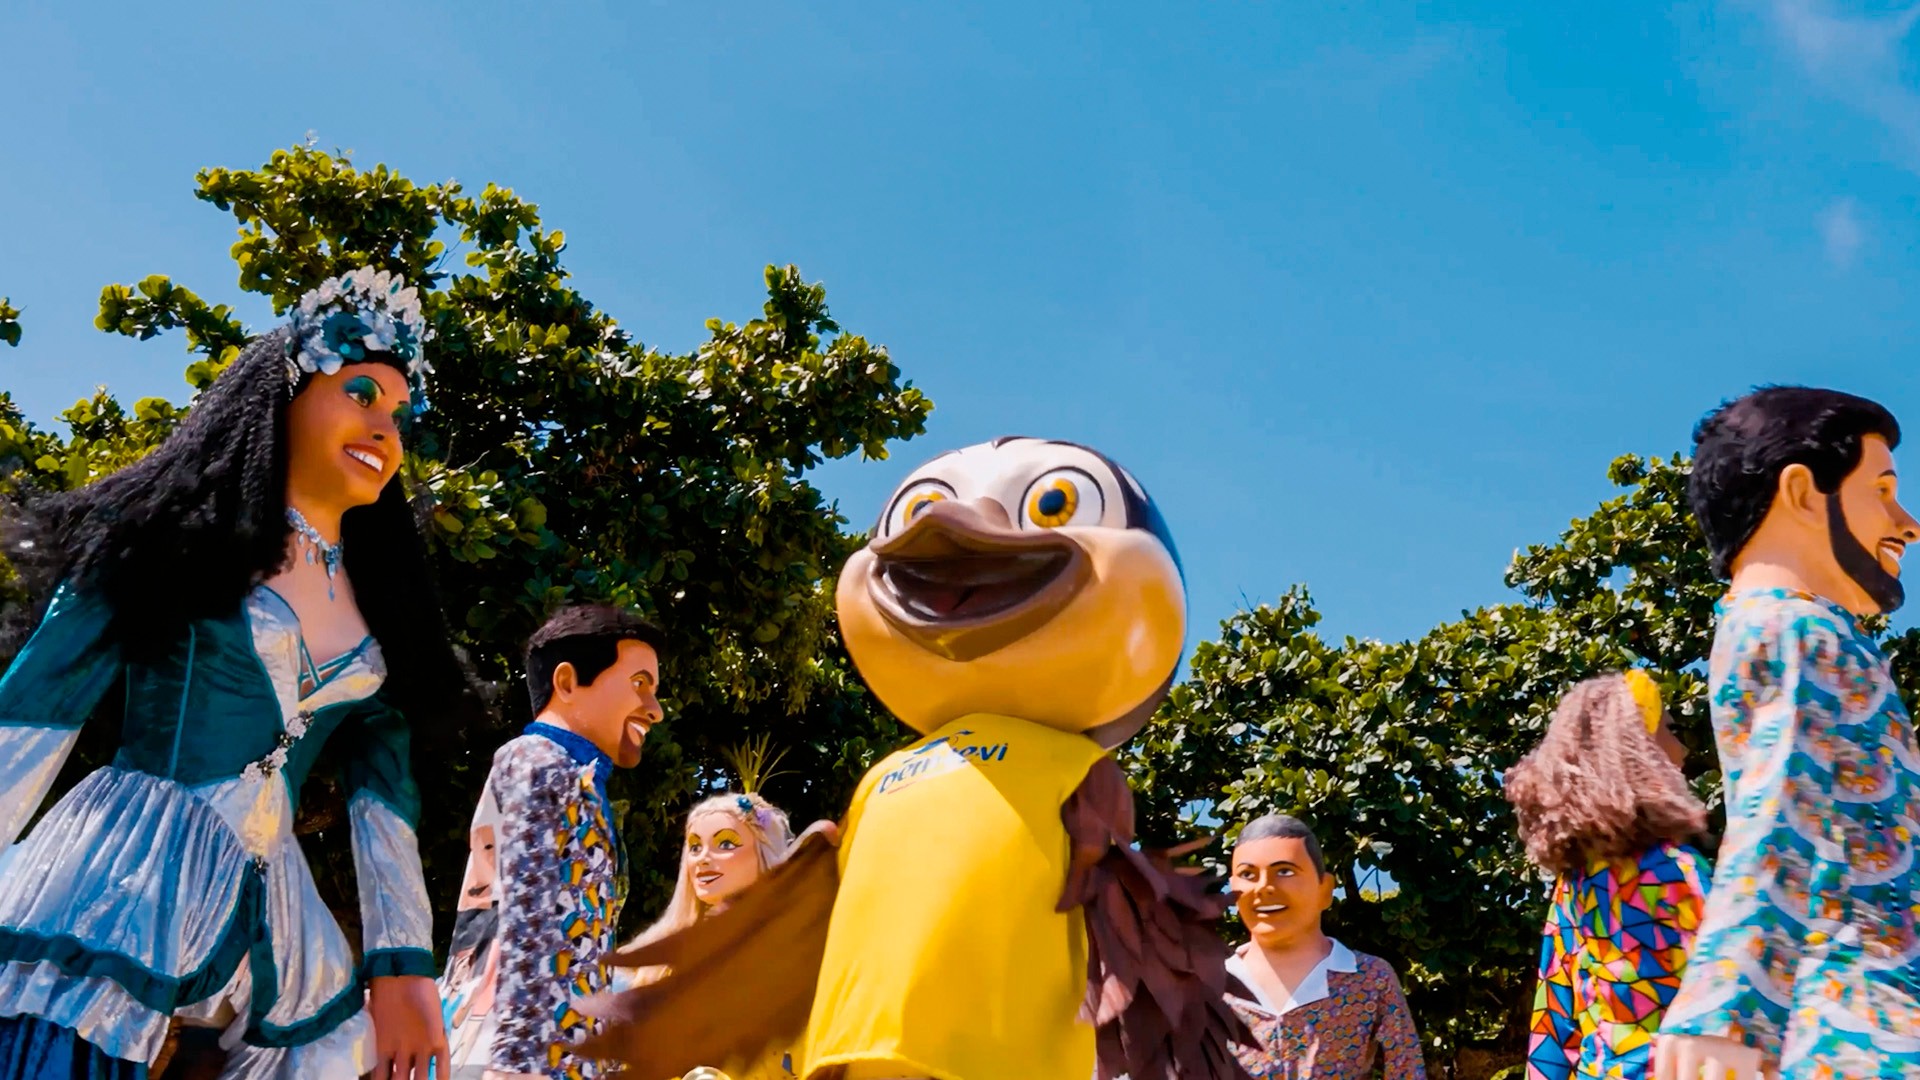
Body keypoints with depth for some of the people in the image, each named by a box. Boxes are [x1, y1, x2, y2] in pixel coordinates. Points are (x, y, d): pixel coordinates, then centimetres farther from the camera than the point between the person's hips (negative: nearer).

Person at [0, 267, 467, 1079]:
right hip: (114, 881, -5)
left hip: (270, 913, 5)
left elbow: (385, 791, 12)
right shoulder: (180, 531, 2)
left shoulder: (378, 607, 15)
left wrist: (402, 962, 4)